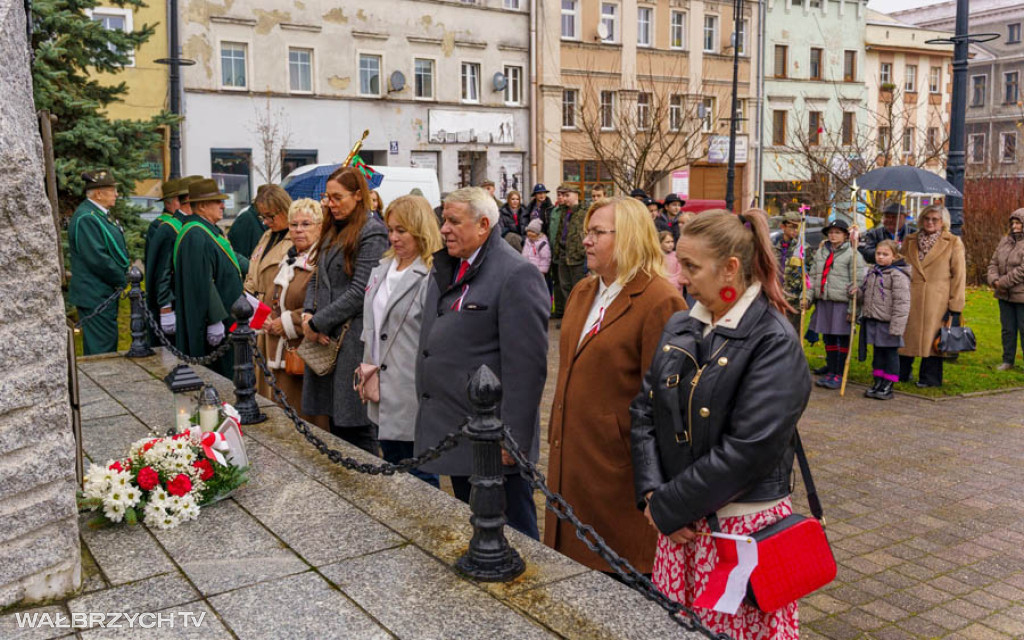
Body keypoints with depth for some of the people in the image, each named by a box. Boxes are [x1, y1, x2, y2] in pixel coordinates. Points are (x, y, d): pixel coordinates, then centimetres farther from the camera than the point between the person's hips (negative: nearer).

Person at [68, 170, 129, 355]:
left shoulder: (99, 214, 15)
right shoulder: (86, 218, -18)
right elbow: (97, 259, -23)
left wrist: (122, 276, 9)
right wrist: (122, 280, -13)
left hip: (106, 294, 10)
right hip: (95, 296, -10)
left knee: (109, 342, 17)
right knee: (101, 348, -7)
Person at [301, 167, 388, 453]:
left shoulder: (372, 233, -10)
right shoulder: (332, 231, 17)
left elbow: (360, 291, -16)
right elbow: (317, 278, 18)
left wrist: (317, 323, -12)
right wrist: (308, 314, -1)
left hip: (354, 339, -8)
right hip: (327, 339, 8)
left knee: (356, 428, -3)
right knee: (334, 420, 13)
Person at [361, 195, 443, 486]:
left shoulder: (432, 277, -16)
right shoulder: (381, 270, 11)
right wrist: (367, 367, 14)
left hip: (414, 398, -9)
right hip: (384, 396, 9)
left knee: (419, 480, 3)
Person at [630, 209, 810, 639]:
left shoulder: (774, 341, -14)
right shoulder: (679, 328, 6)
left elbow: (748, 449, -20)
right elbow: (644, 411, 6)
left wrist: (667, 506, -15)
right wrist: (652, 493, -8)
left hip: (744, 525, -5)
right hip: (678, 522, 6)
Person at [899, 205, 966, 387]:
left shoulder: (953, 243, 1)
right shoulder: (910, 241, 12)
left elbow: (959, 276, -2)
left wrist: (955, 306, -7)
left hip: (937, 302, -3)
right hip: (910, 300, 3)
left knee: (933, 338, 1)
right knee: (905, 336, 7)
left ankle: (929, 378, 13)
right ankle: (901, 374, 20)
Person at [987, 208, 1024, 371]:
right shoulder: (1005, 240, 10)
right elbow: (994, 263, 10)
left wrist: (1003, 283, -16)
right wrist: (994, 280, -8)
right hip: (1005, 295, 7)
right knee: (1008, 328, 14)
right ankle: (1008, 360, 24)